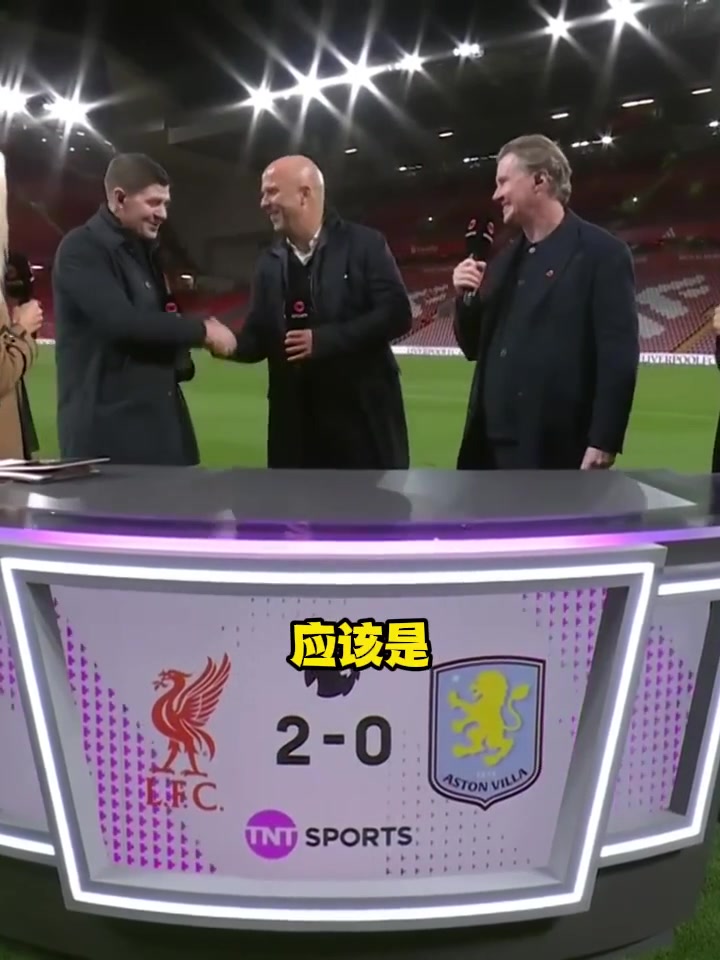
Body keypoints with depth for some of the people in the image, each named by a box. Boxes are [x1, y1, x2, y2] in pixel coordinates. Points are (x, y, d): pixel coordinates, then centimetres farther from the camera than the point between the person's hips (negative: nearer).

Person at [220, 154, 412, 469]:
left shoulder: (364, 244, -4)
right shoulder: (270, 263, 11)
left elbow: (396, 313, -12)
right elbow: (259, 337, 9)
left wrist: (324, 339, -18)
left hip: (363, 412, -4)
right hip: (296, 418, 5)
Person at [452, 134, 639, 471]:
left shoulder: (602, 253, -5)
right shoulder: (505, 261, 17)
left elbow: (619, 355, -12)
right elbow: (475, 347, 20)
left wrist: (604, 442, -17)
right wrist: (467, 298, 1)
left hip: (555, 449, -7)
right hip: (490, 445, 7)